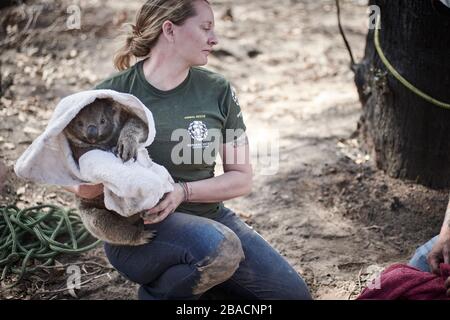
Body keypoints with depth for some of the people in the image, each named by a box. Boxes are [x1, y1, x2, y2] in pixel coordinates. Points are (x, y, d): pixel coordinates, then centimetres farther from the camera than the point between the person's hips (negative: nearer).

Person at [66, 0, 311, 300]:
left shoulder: (218, 90, -2)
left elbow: (242, 178, 0)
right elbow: (83, 187, -5)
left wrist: (183, 191, -16)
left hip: (206, 217, 4)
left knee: (294, 293, -8)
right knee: (220, 248, -34)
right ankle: (158, 292, -3)